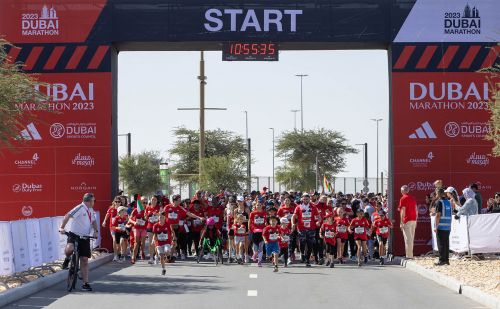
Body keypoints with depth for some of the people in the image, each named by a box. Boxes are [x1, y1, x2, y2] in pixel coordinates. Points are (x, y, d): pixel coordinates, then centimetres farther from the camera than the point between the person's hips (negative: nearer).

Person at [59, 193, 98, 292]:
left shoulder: (91, 210, 12)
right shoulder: (80, 208, -15)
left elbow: (94, 221, 24)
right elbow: (68, 216, -24)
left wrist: (95, 231, 5)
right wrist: (62, 227, -35)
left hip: (85, 237, 6)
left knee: (84, 260, 3)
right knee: (69, 249, -36)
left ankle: (85, 283, 8)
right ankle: (67, 259, 2)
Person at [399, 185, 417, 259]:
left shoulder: (403, 198, -8)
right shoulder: (413, 198, 13)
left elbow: (403, 211, -13)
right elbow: (416, 210, 16)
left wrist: (401, 222, -12)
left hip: (407, 221, -7)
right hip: (413, 220, 7)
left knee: (408, 238, -7)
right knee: (411, 238, 13)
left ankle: (409, 256, -10)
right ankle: (411, 255, 17)